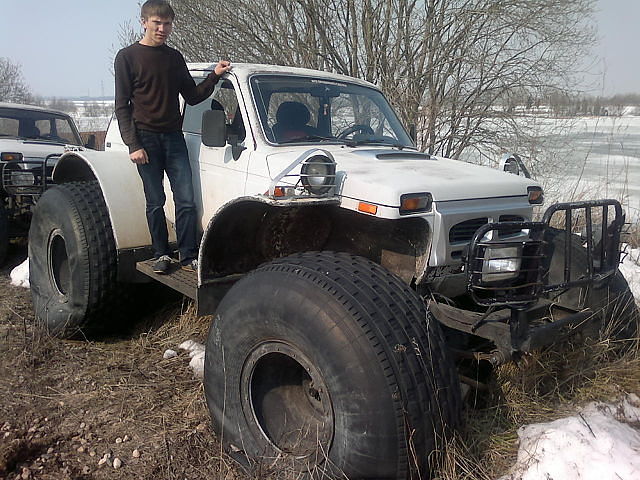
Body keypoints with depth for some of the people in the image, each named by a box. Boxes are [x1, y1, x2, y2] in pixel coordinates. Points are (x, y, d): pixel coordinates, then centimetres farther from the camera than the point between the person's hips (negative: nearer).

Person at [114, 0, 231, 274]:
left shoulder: (175, 58, 14)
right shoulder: (127, 57, 2)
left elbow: (192, 97, 16)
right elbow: (122, 106, -1)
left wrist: (215, 75, 1)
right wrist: (133, 145, -10)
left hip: (174, 138, 3)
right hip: (145, 138, -3)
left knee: (186, 200, -4)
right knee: (155, 202, 0)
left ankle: (189, 256, 2)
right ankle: (161, 254, 13)